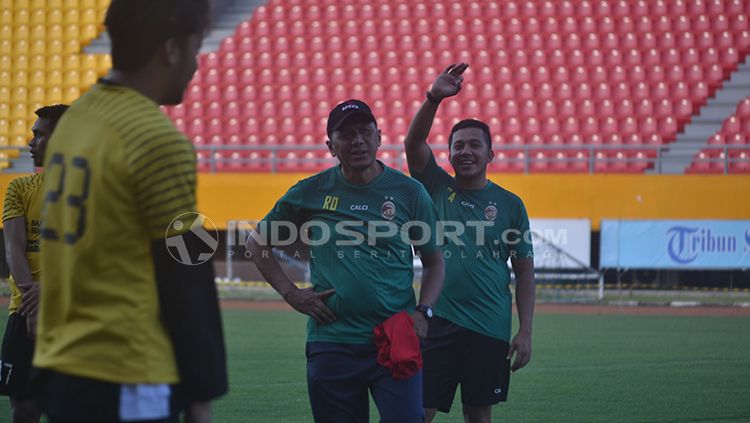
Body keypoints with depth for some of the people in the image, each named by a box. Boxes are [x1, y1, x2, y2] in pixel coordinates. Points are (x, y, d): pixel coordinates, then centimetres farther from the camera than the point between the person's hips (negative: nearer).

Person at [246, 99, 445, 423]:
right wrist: (291, 293, 3)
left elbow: (433, 260, 13)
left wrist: (423, 312, -4)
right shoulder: (310, 192, 5)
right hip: (332, 344, 1)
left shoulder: (409, 192, 5)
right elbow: (257, 243, 14)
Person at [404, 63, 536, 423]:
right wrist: (434, 99, -26)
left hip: (489, 327, 0)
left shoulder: (509, 204, 5)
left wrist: (526, 331, -1)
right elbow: (414, 142, -10)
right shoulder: (437, 188, 6)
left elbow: (524, 271, 6)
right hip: (438, 321, 0)